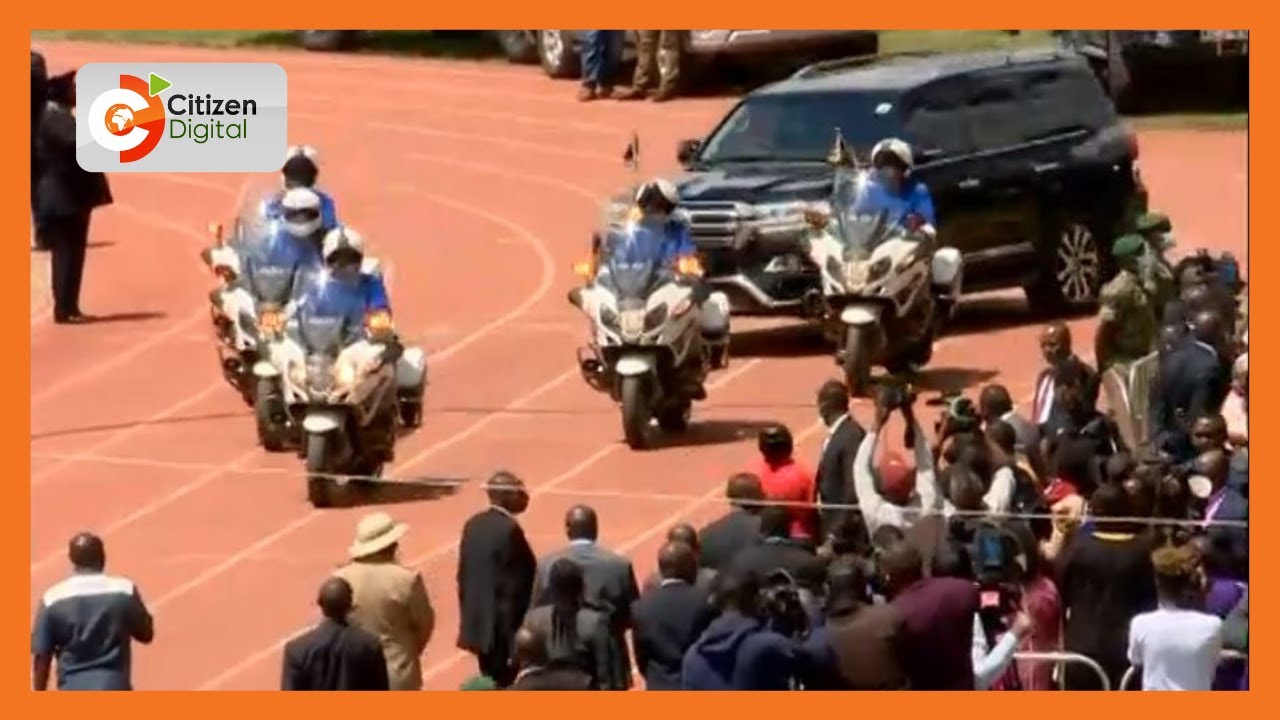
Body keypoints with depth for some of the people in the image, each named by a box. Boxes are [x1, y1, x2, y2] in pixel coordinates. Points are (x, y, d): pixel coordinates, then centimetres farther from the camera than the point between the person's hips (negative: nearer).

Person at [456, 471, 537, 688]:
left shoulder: (473, 525, 6)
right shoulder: (509, 530, -18)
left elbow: (463, 576, 11)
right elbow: (515, 587, -18)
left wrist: (469, 617, 18)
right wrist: (515, 633, -14)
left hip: (478, 623, 8)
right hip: (504, 628, -8)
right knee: (505, 688, -3)